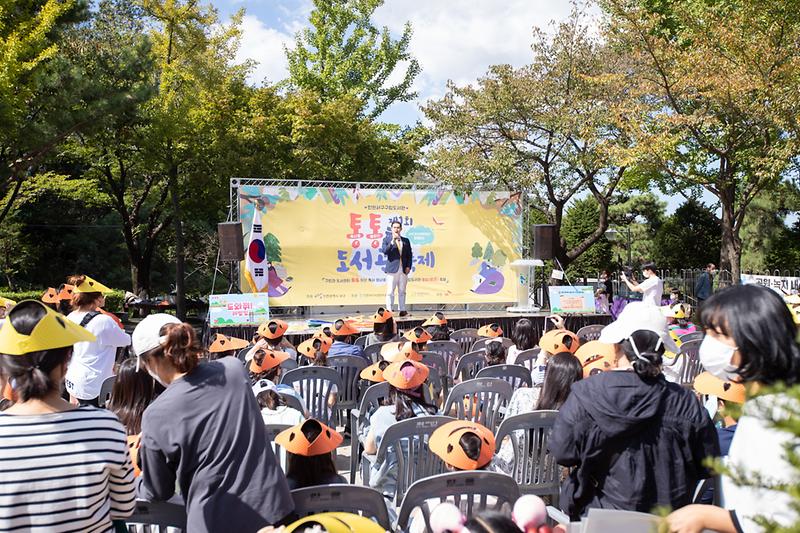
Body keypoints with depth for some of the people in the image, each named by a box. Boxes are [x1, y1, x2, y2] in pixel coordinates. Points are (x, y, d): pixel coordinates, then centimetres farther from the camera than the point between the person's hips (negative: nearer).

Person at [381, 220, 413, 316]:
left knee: (402, 291, 7)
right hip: (392, 269, -3)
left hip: (403, 269, 3)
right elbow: (384, 251, -10)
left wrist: (408, 266, 2)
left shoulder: (406, 241, 14)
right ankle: (389, 311, -2)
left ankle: (402, 310, 12)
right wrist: (393, 241, -16)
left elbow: (409, 255, 14)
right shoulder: (387, 239, 5)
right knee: (390, 292, -4)